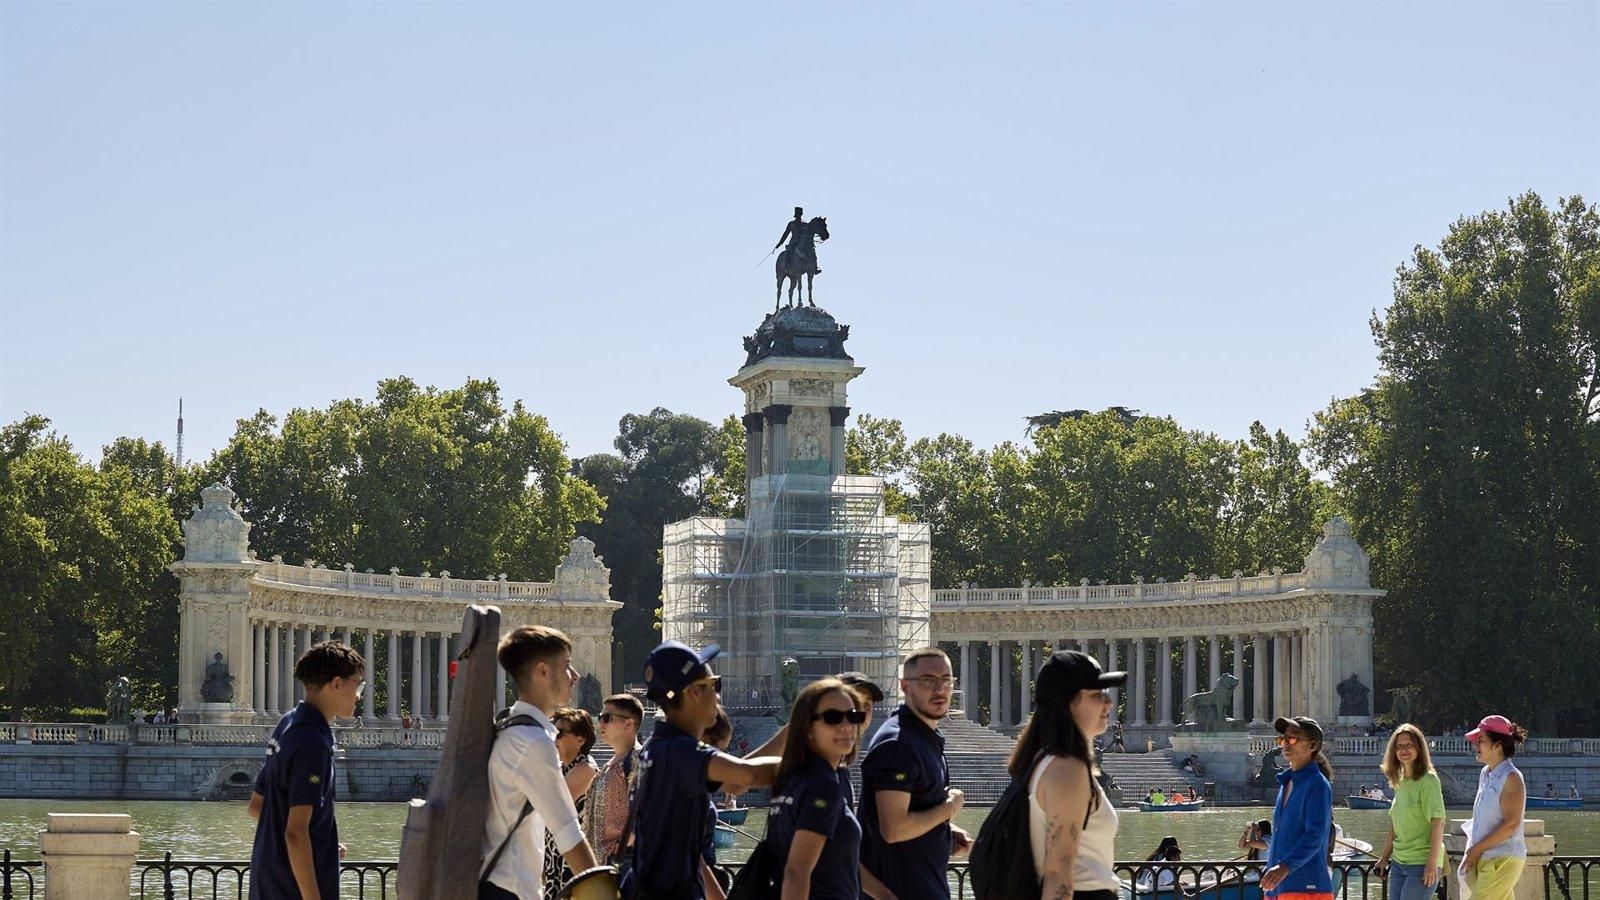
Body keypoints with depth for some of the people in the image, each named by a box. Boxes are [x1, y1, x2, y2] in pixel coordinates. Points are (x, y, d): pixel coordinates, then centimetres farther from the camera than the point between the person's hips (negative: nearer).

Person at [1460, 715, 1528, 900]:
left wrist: (1477, 849, -14)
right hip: (1483, 860, 8)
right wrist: (1470, 852, 10)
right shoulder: (1485, 774, 14)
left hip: (1504, 860, -8)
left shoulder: (1512, 778, -12)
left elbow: (1511, 824, -18)